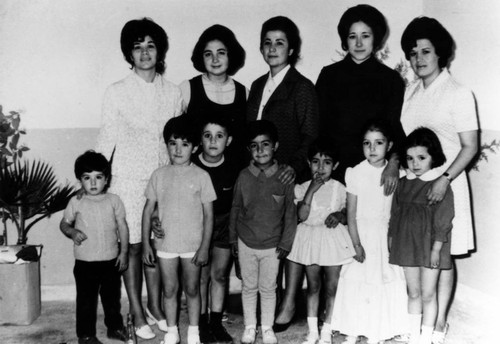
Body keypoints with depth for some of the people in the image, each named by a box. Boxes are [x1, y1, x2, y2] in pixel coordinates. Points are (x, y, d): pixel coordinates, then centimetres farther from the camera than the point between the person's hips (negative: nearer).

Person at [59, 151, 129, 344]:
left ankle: (115, 327, 35)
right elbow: (64, 223, 6)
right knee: (86, 299, 6)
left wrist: (124, 252, 0)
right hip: (85, 262, -1)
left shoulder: (113, 201, -2)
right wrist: (72, 232, -16)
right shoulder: (76, 203, -4)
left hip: (111, 260, 2)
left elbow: (122, 227, 3)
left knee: (112, 296, 17)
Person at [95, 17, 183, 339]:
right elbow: (107, 140, 0)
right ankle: (138, 313, 17)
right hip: (128, 179, -2)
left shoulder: (173, 92, 5)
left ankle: (156, 306, 25)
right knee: (133, 246, 4)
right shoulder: (117, 92, -3)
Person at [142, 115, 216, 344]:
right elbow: (148, 210, 4)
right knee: (169, 290, 12)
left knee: (192, 290, 11)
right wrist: (146, 244, 1)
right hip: (165, 244, 2)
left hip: (192, 245, -2)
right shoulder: (159, 175, -1)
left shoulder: (201, 176, -7)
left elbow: (208, 215, -5)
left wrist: (204, 247, -8)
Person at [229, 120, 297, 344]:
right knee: (249, 287, 15)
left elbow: (290, 213, -6)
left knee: (268, 289, 12)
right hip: (246, 243, 1)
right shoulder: (244, 177, -8)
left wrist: (285, 243, -5)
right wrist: (233, 239, 5)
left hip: (272, 245, -1)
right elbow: (235, 209, 2)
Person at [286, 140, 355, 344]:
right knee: (313, 287, 12)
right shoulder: (303, 188, -2)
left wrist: (339, 216, -18)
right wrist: (311, 190, -18)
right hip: (310, 239, 1)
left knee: (332, 287, 4)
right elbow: (302, 215, -15)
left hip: (333, 239, -1)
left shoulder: (339, 189, -2)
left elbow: (348, 215, 5)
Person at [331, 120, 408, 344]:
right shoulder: (356, 173, -7)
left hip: (386, 235, 2)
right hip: (362, 233, -2)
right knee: (356, 284, 1)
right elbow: (351, 212, -6)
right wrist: (356, 244, -10)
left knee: (385, 283, 5)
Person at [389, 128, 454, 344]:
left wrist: (436, 249, -14)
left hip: (430, 246, -4)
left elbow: (443, 221, -12)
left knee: (428, 294, 4)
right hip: (407, 245, 4)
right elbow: (395, 215, 10)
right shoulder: (403, 185, 4)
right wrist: (392, 243, 10)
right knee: (413, 293, 13)